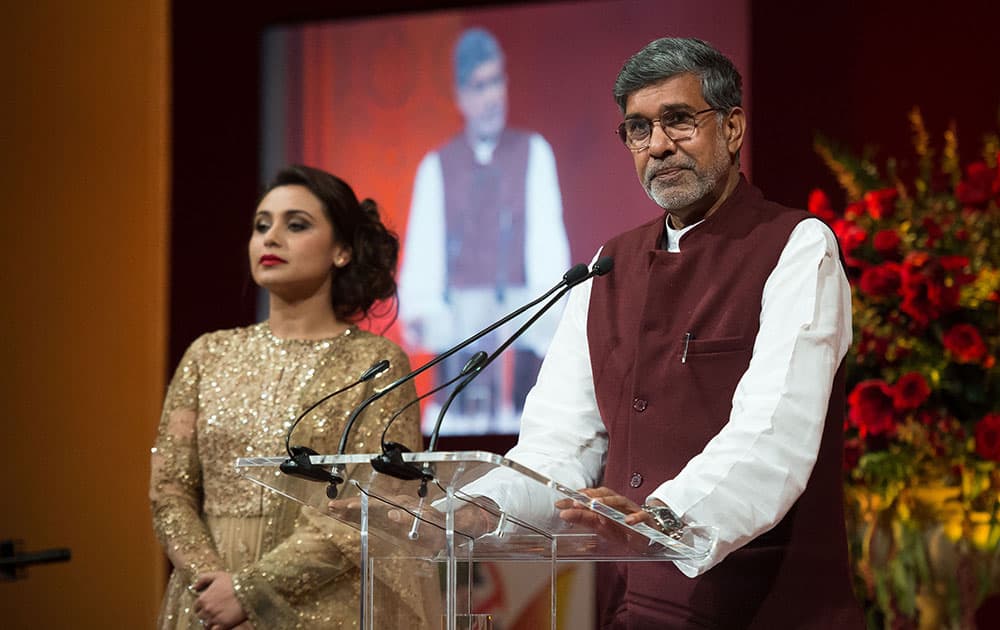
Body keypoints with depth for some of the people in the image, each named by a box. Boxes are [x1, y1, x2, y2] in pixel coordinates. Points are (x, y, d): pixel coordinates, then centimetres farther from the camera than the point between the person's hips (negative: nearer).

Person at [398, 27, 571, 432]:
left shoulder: (533, 152, 9)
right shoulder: (436, 167, 11)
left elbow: (547, 235, 2)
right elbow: (422, 247, 6)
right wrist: (417, 311, -10)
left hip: (519, 305, -1)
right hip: (459, 308, 1)